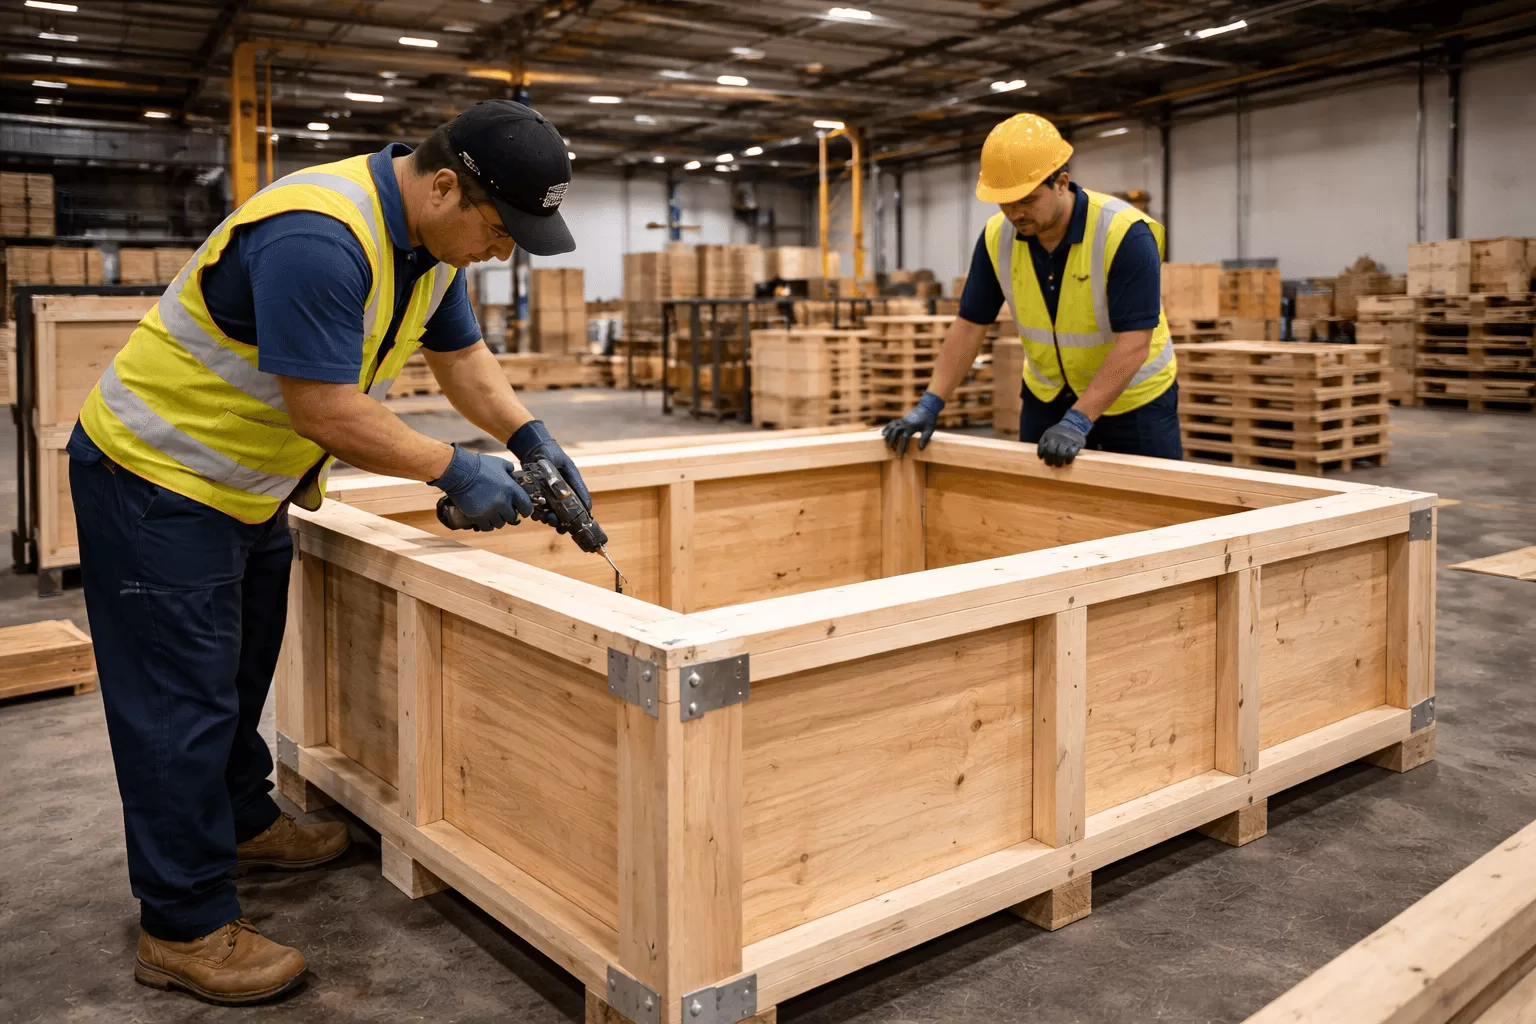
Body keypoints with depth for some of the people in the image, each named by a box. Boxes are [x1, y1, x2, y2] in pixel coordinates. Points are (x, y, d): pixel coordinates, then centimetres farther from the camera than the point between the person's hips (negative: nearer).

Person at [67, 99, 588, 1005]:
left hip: (247, 484, 9)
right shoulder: (317, 239, -32)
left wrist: (532, 439, -3)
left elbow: (463, 356, 10)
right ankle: (186, 929, 10)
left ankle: (243, 821, 43)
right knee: (183, 700, -2)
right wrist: (453, 470, -22)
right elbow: (327, 412, -31)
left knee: (242, 671, 22)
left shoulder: (432, 238, -1)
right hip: (155, 477, -9)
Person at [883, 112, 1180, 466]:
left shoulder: (1125, 232, -27)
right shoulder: (997, 236, -12)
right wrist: (930, 404, -15)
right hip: (1049, 394, 4)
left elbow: (1133, 343, -30)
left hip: (1135, 395, -4)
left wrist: (1078, 420, -36)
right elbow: (969, 326, -6)